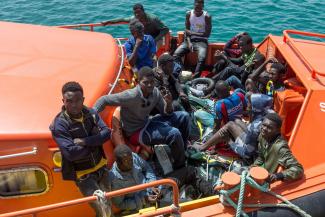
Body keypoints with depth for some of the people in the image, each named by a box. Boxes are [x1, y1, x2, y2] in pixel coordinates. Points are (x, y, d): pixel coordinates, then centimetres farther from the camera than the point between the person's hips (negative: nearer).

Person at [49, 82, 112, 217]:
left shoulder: (90, 113, -5)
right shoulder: (59, 124, -19)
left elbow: (106, 133, -14)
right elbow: (71, 153, -26)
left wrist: (84, 141, -24)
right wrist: (95, 142, -15)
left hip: (101, 167, 5)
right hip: (83, 175, -5)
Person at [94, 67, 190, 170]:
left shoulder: (155, 92, -7)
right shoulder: (131, 96, -27)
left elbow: (166, 114, 2)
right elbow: (104, 99, -22)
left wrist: (168, 103, -19)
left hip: (147, 123, 8)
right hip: (136, 132, -8)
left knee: (184, 116, 1)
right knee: (174, 133, -26)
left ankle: (183, 151, 20)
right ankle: (180, 165, 2)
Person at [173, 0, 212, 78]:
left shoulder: (207, 16, -5)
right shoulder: (189, 14, 3)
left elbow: (207, 34, -8)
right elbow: (187, 30, 0)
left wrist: (192, 33, -10)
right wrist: (189, 42, -16)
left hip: (201, 41, -3)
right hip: (190, 40, 3)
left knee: (202, 58, -34)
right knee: (176, 54, -21)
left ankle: (195, 78, -35)